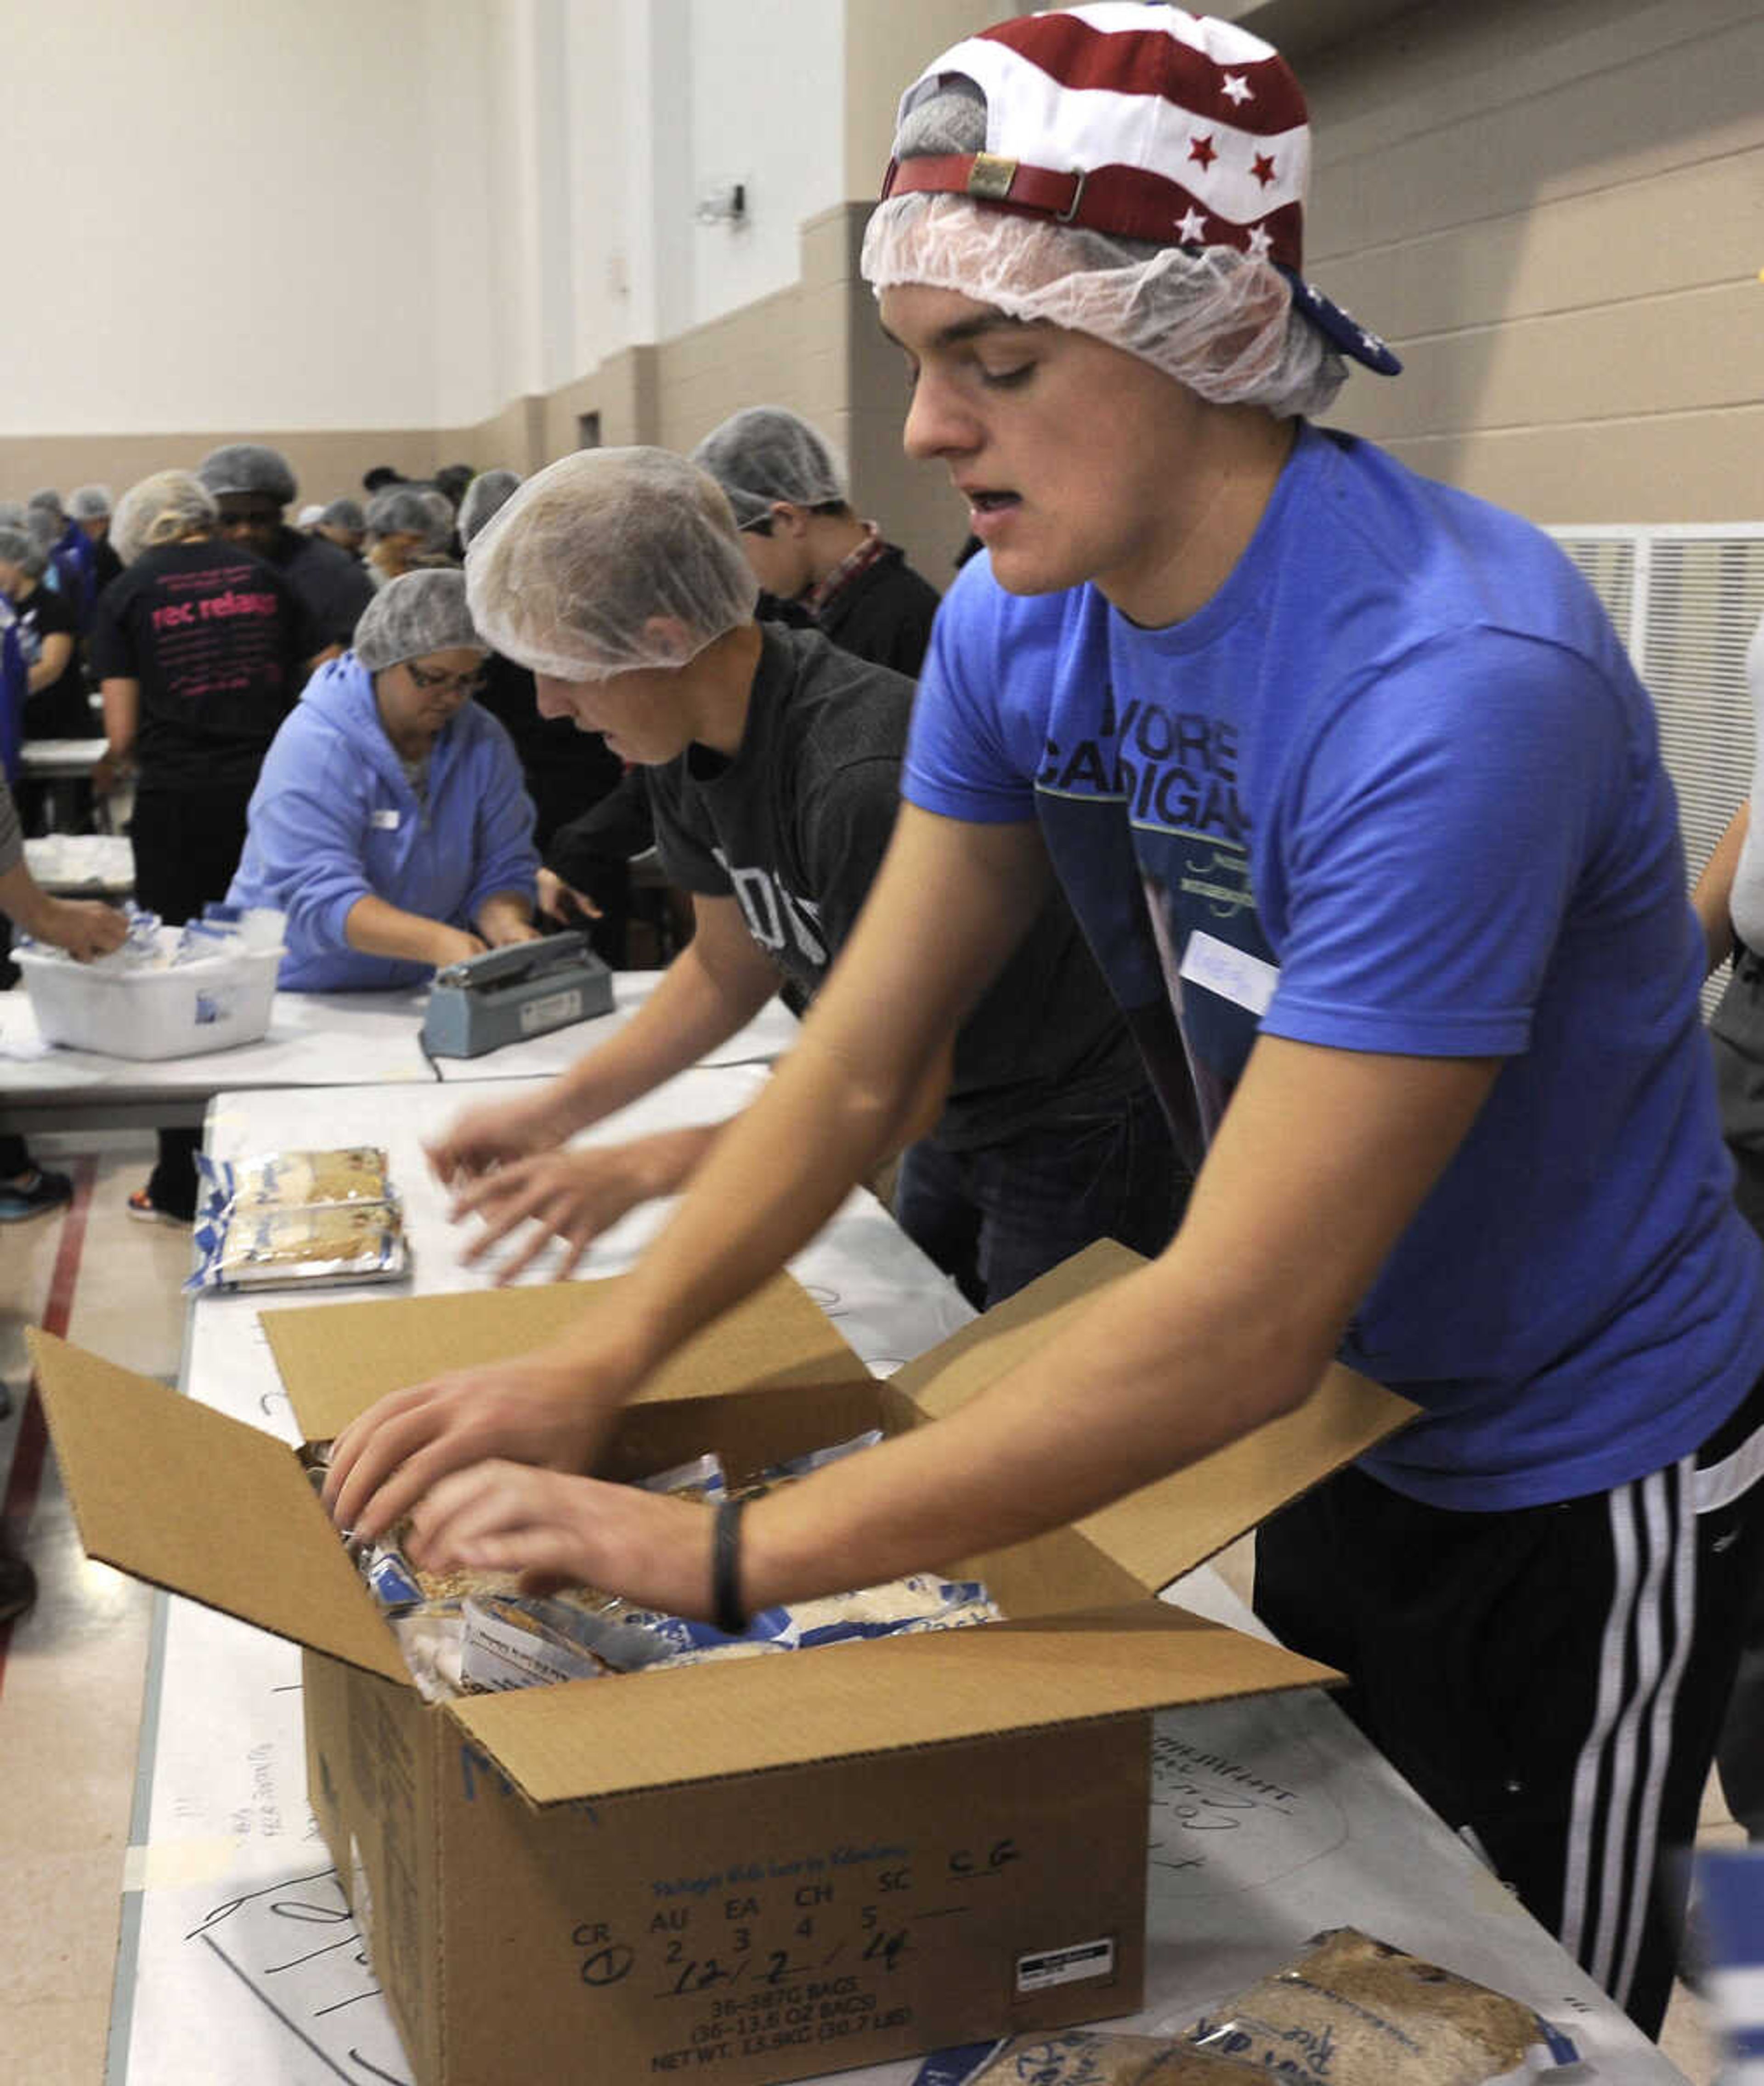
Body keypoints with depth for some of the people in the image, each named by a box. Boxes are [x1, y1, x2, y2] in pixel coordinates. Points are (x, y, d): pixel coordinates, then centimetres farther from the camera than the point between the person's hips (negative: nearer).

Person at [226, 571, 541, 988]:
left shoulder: (486, 742, 2)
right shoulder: (313, 747, -15)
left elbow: (503, 870, 4)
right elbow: (320, 899, -25)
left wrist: (508, 926, -20)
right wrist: (439, 943, -39)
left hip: (418, 995, 2)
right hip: (298, 992, -1)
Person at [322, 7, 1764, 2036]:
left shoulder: (1454, 683, -35)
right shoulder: (1015, 626, -11)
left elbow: (1244, 1318, -36)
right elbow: (860, 1060, -7)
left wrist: (721, 1552, -35)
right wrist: (595, 1365, -19)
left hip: (1586, 1487, -6)